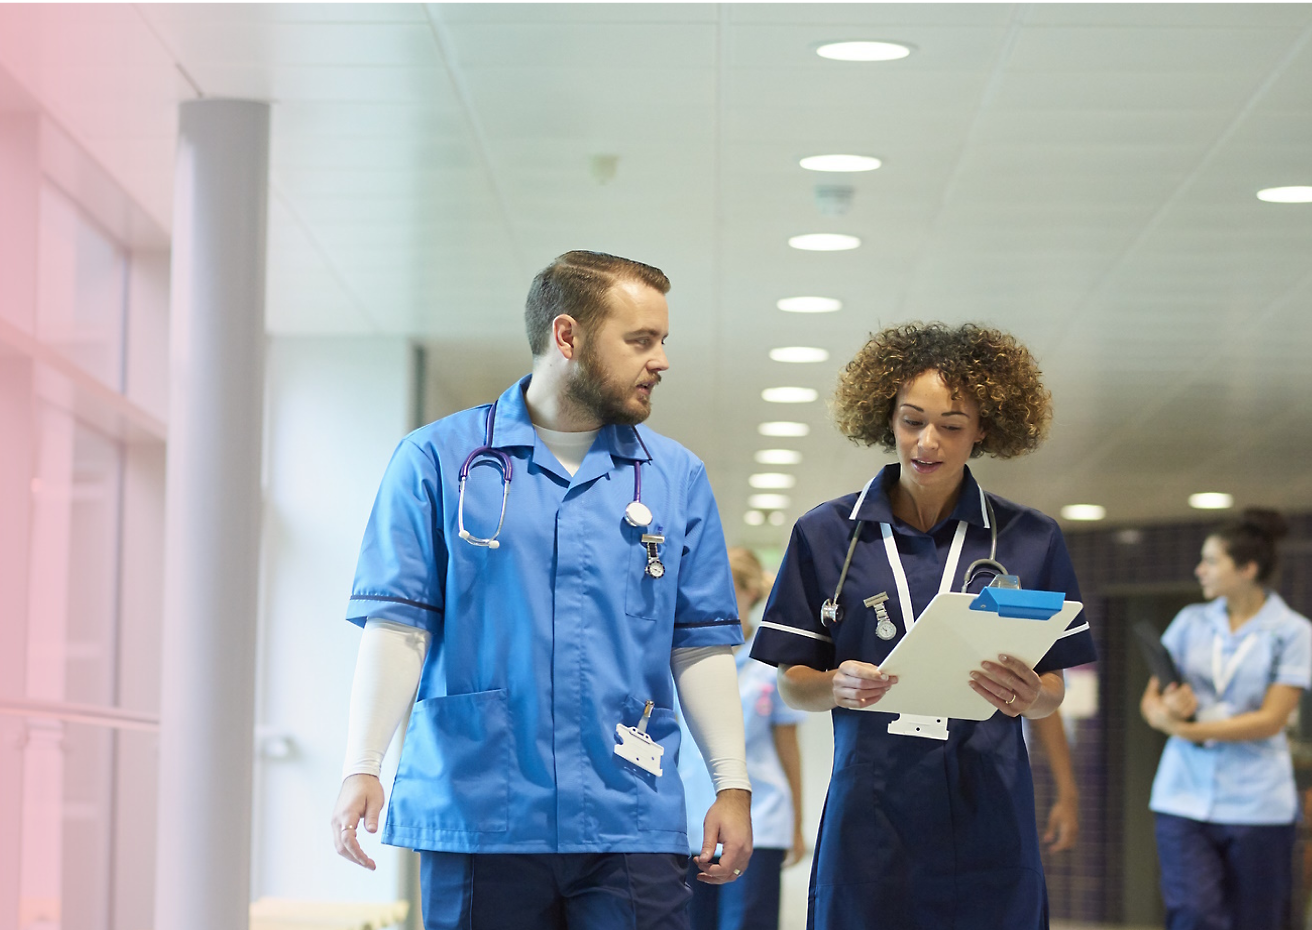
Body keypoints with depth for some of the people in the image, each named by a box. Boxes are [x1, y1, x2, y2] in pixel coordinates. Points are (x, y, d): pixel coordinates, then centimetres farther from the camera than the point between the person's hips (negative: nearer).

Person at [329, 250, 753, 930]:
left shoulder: (676, 478, 12)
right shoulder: (437, 460, 4)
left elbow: (700, 644, 11)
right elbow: (397, 624, -2)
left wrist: (733, 785, 3)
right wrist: (361, 770, -11)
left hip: (630, 826, 2)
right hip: (475, 819, -2)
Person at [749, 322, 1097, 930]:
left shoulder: (1028, 540, 7)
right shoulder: (826, 535, 6)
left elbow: (1054, 691, 10)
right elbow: (791, 684, 7)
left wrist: (1027, 696, -13)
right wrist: (836, 686, -15)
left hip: (987, 813, 1)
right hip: (870, 819, 0)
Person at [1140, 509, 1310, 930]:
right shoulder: (1191, 622, 11)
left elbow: (1270, 720, -9)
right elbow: (1150, 700, 10)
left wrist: (1184, 729, -15)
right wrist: (1165, 708, -15)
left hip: (1255, 802, -2)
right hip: (1184, 796, 2)